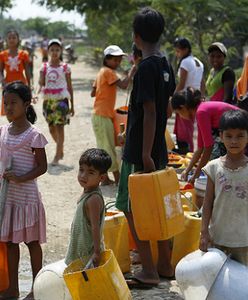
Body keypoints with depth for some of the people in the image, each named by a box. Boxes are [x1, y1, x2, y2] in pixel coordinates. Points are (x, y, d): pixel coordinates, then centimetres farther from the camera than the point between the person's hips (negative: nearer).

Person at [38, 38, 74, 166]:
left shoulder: (65, 67, 1)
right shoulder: (44, 67, 5)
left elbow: (69, 87, 4)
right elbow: (41, 83, -4)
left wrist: (72, 105, 3)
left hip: (61, 99, -3)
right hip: (48, 99, 3)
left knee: (59, 126, -8)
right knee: (51, 127, 8)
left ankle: (57, 156, -5)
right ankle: (60, 149, 31)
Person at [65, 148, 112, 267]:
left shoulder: (94, 199, -23)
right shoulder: (87, 193, 6)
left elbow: (96, 227, -24)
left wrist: (97, 252, -24)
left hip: (89, 253, -10)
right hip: (80, 250, 10)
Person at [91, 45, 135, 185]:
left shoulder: (102, 72, 15)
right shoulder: (108, 72, -13)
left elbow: (93, 93, 17)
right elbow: (124, 85, -27)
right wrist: (132, 70, -18)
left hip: (100, 114, 10)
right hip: (103, 115, -10)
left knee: (104, 147, 13)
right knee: (109, 147, -5)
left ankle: (105, 178, 18)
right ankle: (117, 177, 0)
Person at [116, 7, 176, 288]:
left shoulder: (145, 67, -17)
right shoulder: (165, 64, 8)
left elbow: (150, 112, -21)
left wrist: (145, 154, -20)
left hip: (140, 151, -8)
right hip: (159, 149, 9)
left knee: (131, 207, -1)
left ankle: (148, 271, 2)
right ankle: (165, 264, 25)